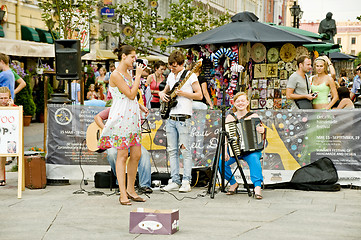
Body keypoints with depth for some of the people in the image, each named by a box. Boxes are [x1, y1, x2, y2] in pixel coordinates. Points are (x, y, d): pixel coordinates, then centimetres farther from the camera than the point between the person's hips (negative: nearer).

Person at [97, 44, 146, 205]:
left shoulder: (127, 74, 15)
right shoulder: (116, 75, -12)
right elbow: (131, 95, -16)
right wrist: (138, 76, -11)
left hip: (132, 117, 8)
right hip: (121, 118, -8)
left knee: (136, 154, 7)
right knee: (122, 155, -6)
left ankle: (130, 189, 18)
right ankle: (123, 194, -2)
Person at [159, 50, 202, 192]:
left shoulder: (190, 75, -4)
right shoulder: (171, 76, 16)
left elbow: (199, 95, -6)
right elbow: (164, 91, 31)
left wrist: (182, 93, -16)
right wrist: (162, 95, 7)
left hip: (183, 118, -7)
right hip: (170, 118, 7)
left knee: (185, 150, -7)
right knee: (172, 150, 6)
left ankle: (186, 182, -4)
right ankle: (175, 181, 10)